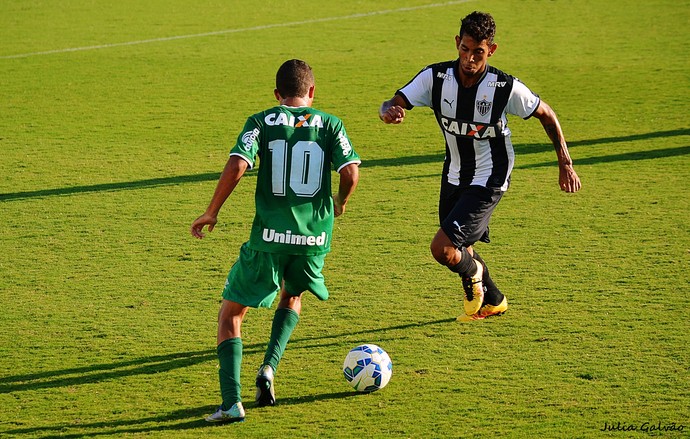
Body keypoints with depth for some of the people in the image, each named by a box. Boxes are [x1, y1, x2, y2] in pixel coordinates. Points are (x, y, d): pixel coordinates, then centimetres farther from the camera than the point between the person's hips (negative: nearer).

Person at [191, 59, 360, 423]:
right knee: (292, 296, 33)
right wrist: (340, 202, 16)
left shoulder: (261, 122, 1)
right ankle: (269, 367, 11)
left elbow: (236, 166, -13)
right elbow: (351, 172, -5)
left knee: (231, 314, 9)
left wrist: (211, 213, -2)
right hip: (314, 236, 2)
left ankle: (231, 402, -7)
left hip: (269, 236, -2)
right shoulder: (330, 124, 5)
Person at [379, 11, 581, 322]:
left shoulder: (505, 87, -21)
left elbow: (546, 115, -6)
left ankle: (473, 274, 17)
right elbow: (395, 104, -20)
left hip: (488, 182, -5)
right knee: (458, 251, 20)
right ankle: (493, 302, 48)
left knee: (442, 248, -18)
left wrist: (565, 164, -4)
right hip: (454, 177, 5)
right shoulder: (436, 77, -14)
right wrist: (388, 112, -45)